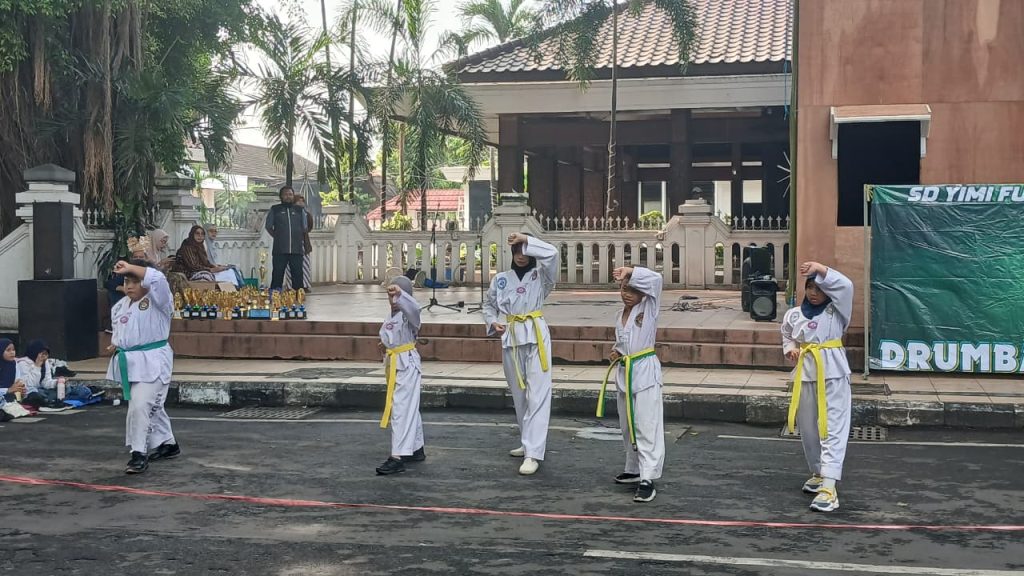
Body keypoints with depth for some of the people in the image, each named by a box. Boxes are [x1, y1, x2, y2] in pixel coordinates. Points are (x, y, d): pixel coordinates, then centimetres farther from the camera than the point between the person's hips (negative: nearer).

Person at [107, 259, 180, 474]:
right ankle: (168, 444, 34)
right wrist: (114, 345, 5)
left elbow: (157, 279, -30)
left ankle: (139, 454, -8)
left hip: (152, 362, -8)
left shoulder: (157, 301, -11)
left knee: (140, 407, -17)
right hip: (129, 362, 8)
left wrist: (130, 267, -29)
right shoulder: (120, 306, 11)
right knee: (151, 406, 18)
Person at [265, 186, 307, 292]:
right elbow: (268, 226, 12)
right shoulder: (275, 209, 8)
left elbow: (304, 228, 18)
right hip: (280, 250, -2)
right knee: (277, 275, -2)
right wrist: (278, 237, 10)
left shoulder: (300, 210, 13)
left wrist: (296, 238, 13)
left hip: (297, 250, 2)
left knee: (298, 275, 1)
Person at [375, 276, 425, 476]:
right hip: (393, 365, 9)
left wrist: (400, 292, -51)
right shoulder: (390, 316, 14)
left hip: (407, 364, -9)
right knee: (409, 408, 18)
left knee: (402, 409, -14)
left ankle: (398, 457, -17)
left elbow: (414, 308, -38)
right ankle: (416, 449, 30)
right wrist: (384, 346, 7)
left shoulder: (408, 315, -12)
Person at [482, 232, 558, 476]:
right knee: (519, 394, 15)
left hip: (536, 337, -4)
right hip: (510, 339, 5)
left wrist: (526, 240, -19)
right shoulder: (501, 279, 9)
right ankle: (530, 443, 32)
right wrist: (493, 323, 1)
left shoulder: (540, 275, -1)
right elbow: (488, 304, 20)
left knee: (537, 394, -10)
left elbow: (552, 254, -20)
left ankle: (533, 453, -13)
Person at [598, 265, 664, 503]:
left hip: (645, 372, -7)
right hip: (624, 373, 7)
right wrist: (616, 353, 7)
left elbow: (655, 279, -23)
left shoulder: (649, 307, -7)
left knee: (647, 427, -11)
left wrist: (630, 271, -22)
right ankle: (634, 469, 33)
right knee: (628, 427, 17)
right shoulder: (620, 317, 12)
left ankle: (647, 479, -12)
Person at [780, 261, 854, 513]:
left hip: (833, 374, -4)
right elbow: (787, 338, 21)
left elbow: (846, 286, -22)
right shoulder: (793, 315, 5)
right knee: (808, 429, 14)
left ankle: (829, 487, -16)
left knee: (832, 429, -10)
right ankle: (818, 473, 36)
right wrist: (791, 350, -2)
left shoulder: (836, 311, -5)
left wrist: (820, 268, -25)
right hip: (805, 374, 4)